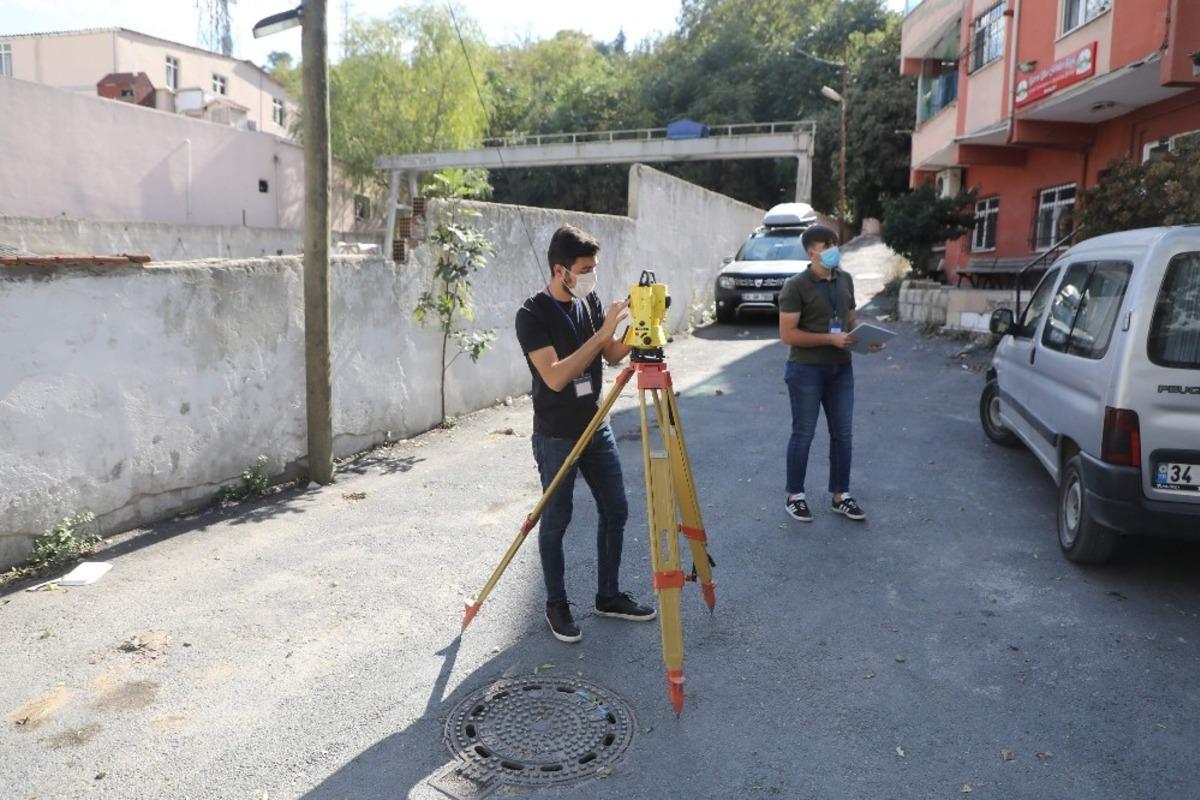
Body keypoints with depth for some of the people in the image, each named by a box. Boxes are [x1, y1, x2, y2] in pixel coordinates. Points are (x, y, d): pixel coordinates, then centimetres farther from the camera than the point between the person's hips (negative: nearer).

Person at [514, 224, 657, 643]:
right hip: (556, 436, -7)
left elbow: (613, 355, 7)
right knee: (555, 522, 4)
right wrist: (603, 331, -28)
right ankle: (557, 605, 21)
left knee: (615, 511, 11)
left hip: (596, 427, 7)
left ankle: (609, 596, 27)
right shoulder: (532, 315, -17)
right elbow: (555, 377, -26)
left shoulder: (589, 301, 3)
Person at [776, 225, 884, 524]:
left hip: (841, 368, 6)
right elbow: (787, 334, -17)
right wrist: (831, 339, -22)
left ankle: (840, 495, 24)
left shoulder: (845, 280, 8)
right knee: (803, 434, 3)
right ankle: (794, 496, 18)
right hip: (806, 370, -6)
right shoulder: (796, 286, -13)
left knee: (842, 433, 10)